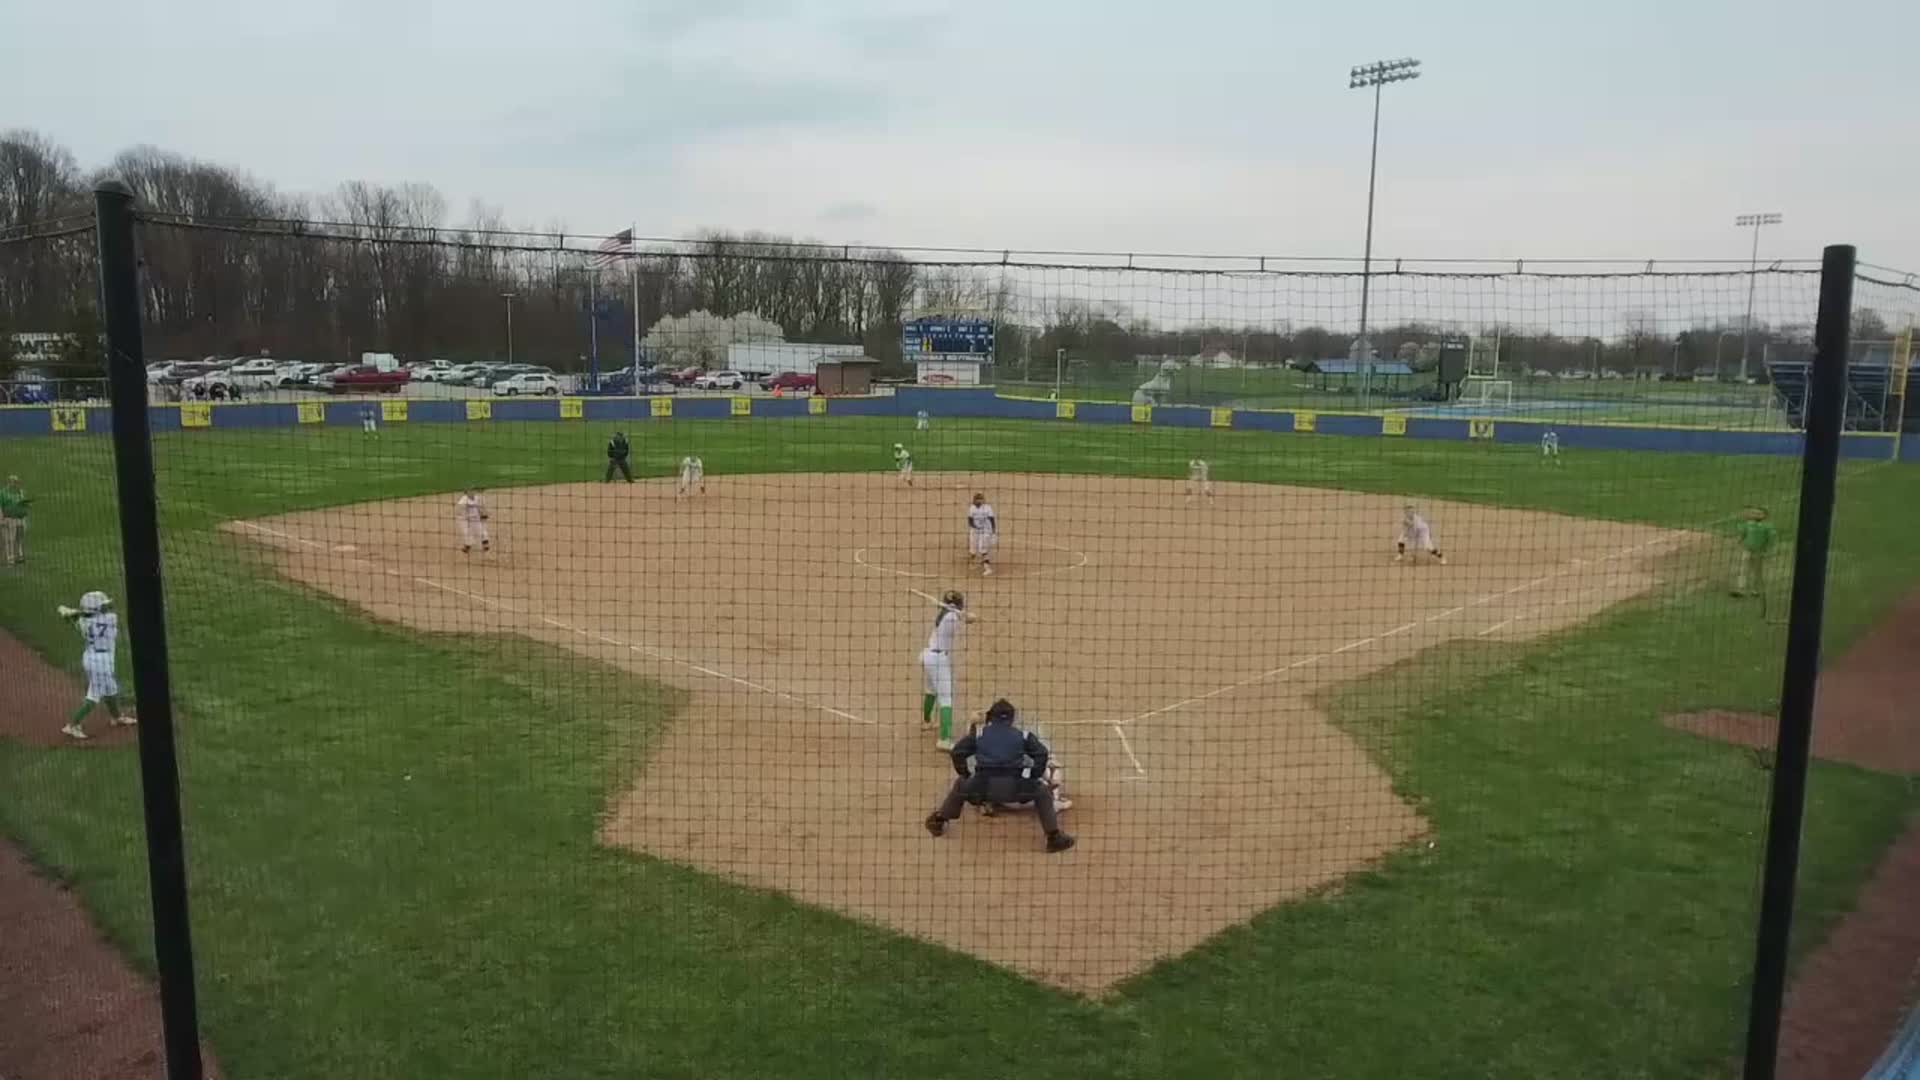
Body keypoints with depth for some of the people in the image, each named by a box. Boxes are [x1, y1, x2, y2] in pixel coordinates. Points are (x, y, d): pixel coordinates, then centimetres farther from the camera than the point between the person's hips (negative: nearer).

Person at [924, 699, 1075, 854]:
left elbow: (957, 753, 15)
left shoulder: (979, 733, 17)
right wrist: (1034, 777, 21)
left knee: (960, 785, 33)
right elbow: (1042, 754, 10)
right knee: (1043, 792, 22)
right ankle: (1054, 837, 10)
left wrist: (965, 775, 26)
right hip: (1014, 787, -1)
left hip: (983, 787, 1)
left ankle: (938, 821, 31)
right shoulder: (1022, 735, 17)